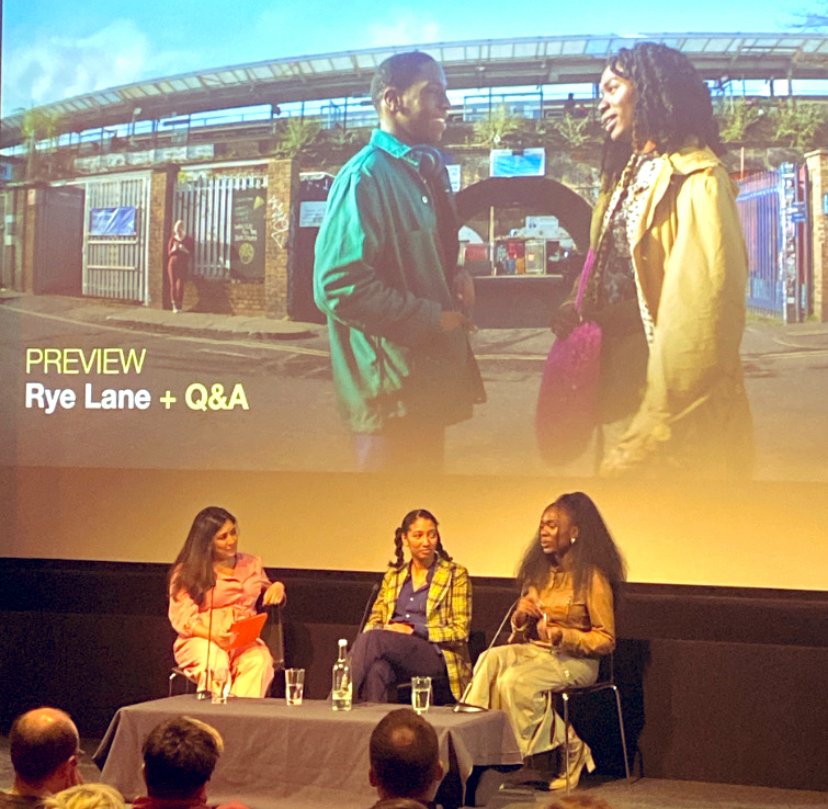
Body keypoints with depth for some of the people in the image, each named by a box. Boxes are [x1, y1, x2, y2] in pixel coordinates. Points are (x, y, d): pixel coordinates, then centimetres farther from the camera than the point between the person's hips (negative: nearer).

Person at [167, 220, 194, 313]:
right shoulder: (172, 239, 7)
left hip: (183, 265, -2)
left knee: (180, 285, -10)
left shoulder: (189, 240, 2)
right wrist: (173, 249, -11)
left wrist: (185, 250, -16)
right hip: (173, 264, 2)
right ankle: (174, 305, 1)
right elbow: (169, 253, 9)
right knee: (173, 285, -3)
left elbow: (192, 254, 1)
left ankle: (180, 305, -6)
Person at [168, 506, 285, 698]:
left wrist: (277, 588, 8)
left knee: (260, 661, -33)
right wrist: (213, 634, -22)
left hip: (245, 642, 3)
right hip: (201, 640, -3)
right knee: (216, 664, -39)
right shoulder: (186, 572, 4)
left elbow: (267, 597, 33)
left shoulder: (252, 564, 18)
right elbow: (181, 617, -5)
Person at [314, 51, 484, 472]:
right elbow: (340, 287, -25)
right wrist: (432, 318, -19)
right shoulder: (365, 178, -17)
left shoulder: (427, 171, 13)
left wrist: (457, 276, 2)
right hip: (392, 385, -9)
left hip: (430, 372, 9)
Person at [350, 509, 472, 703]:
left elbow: (460, 631, 2)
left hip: (436, 656, -3)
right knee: (377, 670, -40)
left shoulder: (455, 575, 9)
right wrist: (385, 629, -6)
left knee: (373, 639, -33)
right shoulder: (393, 575, 24)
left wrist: (414, 630, -11)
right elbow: (374, 620, 21)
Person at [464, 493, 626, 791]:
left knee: (514, 680, -30)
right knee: (491, 659, -24)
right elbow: (520, 632, 20)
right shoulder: (539, 571, 13)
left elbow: (605, 641, -9)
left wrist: (560, 635, -22)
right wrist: (520, 616, -4)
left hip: (575, 660, -6)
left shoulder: (592, 577, -8)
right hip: (534, 651, 6)